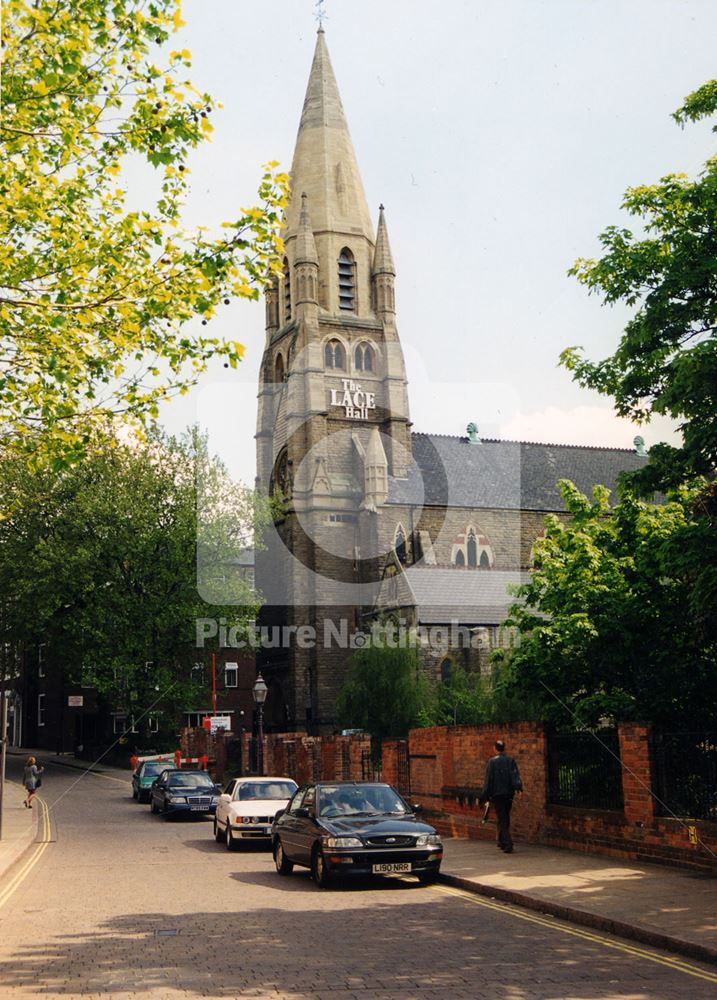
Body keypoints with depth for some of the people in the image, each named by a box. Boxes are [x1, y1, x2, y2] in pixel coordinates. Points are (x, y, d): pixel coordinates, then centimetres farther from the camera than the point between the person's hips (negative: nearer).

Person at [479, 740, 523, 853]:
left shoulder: (492, 762, -6)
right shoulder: (511, 761, 3)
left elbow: (488, 780, -6)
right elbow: (516, 775, -10)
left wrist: (484, 797, -2)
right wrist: (519, 788, -19)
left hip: (497, 794, -4)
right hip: (509, 794, 4)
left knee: (502, 819, -2)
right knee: (505, 818, 19)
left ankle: (508, 843, -15)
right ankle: (502, 841, 29)